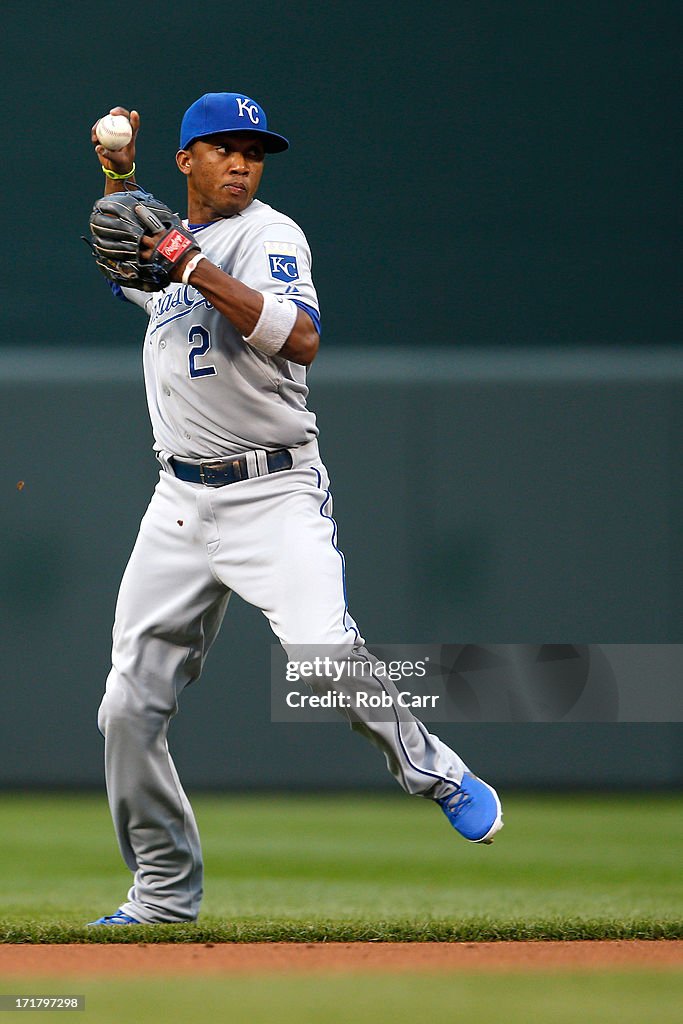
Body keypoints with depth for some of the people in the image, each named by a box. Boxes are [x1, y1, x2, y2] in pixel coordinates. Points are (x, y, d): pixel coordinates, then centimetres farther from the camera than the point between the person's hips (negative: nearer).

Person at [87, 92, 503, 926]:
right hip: (180, 503, 6)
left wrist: (198, 271, -25)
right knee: (129, 707, 2)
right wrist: (117, 177, 21)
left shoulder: (268, 234, -5)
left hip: (273, 493, -6)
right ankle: (164, 892, 15)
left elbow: (304, 339, -23)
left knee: (325, 652, -27)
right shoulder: (170, 238, 15)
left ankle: (438, 775, -2)